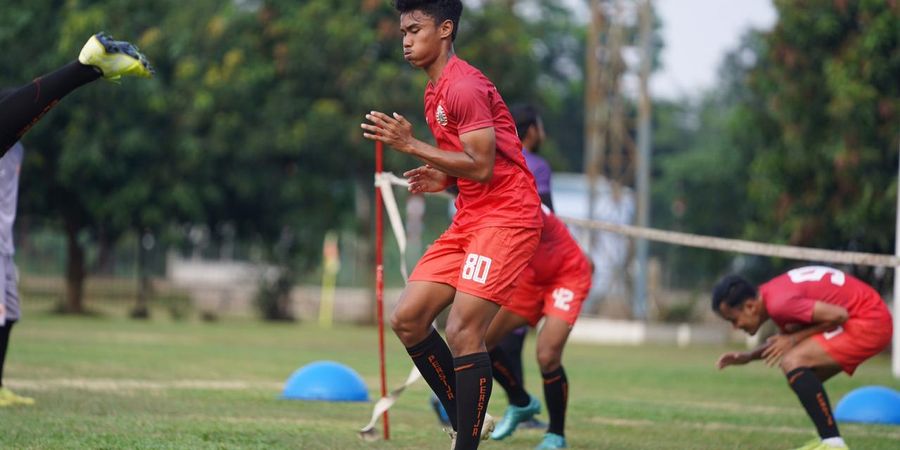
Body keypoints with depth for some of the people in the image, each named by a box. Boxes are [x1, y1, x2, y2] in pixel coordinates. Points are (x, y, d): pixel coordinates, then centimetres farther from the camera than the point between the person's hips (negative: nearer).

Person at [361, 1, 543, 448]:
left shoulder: (463, 87, -15)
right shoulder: (435, 91, 16)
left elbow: (483, 166, -21)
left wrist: (411, 146, -21)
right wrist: (442, 178, 7)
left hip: (505, 218, -10)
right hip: (469, 219, 10)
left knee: (462, 333, -16)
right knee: (406, 319, 4)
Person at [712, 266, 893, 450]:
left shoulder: (779, 303, -22)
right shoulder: (772, 294, 8)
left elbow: (838, 315, -24)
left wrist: (794, 339, -15)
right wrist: (748, 356, 10)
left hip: (869, 323, -10)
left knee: (792, 363, -19)